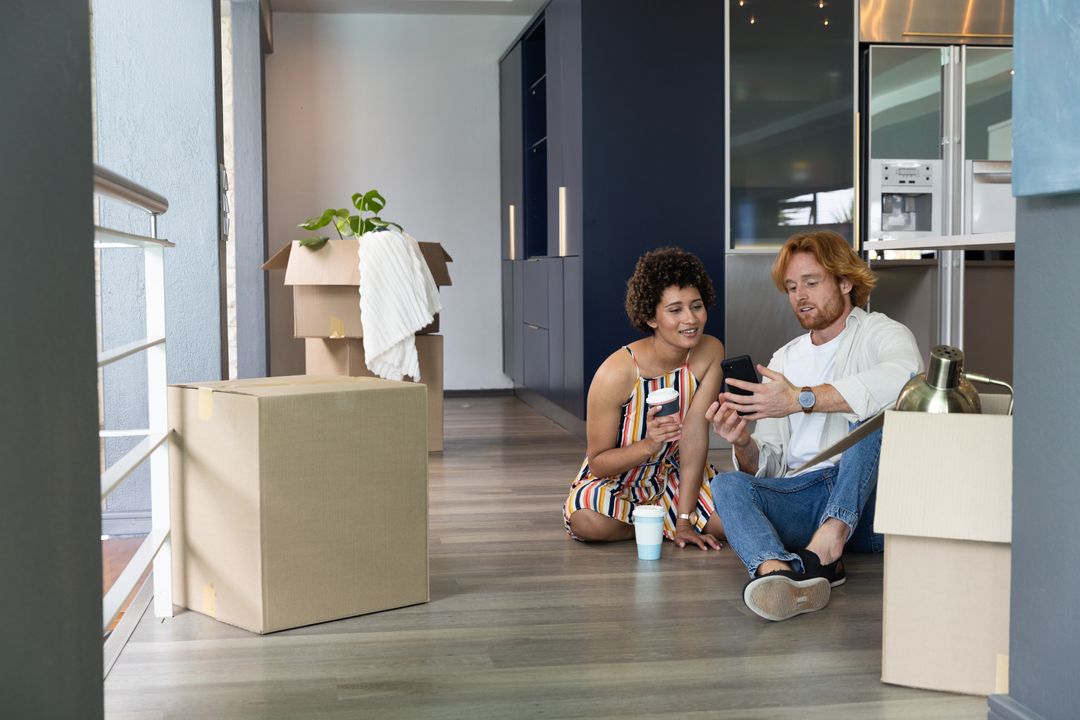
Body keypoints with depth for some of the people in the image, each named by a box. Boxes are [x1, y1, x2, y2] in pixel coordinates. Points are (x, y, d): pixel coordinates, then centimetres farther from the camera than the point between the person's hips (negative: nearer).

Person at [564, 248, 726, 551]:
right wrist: (650, 445, -35)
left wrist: (684, 521, -21)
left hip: (672, 477, 3)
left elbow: (695, 435, -17)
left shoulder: (710, 353, -13)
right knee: (587, 521, -34)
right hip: (614, 480, -2)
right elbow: (598, 463, -15)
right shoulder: (616, 373, -24)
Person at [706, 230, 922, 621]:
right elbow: (768, 467, 16)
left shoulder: (881, 333, 6)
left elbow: (904, 376, -23)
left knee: (874, 410, -27)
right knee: (727, 484, -24)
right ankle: (777, 572, -55)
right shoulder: (783, 360, 22)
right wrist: (742, 442, -9)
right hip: (804, 495, 4)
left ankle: (826, 544, -43)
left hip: (867, 500, -3)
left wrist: (801, 399, -25)